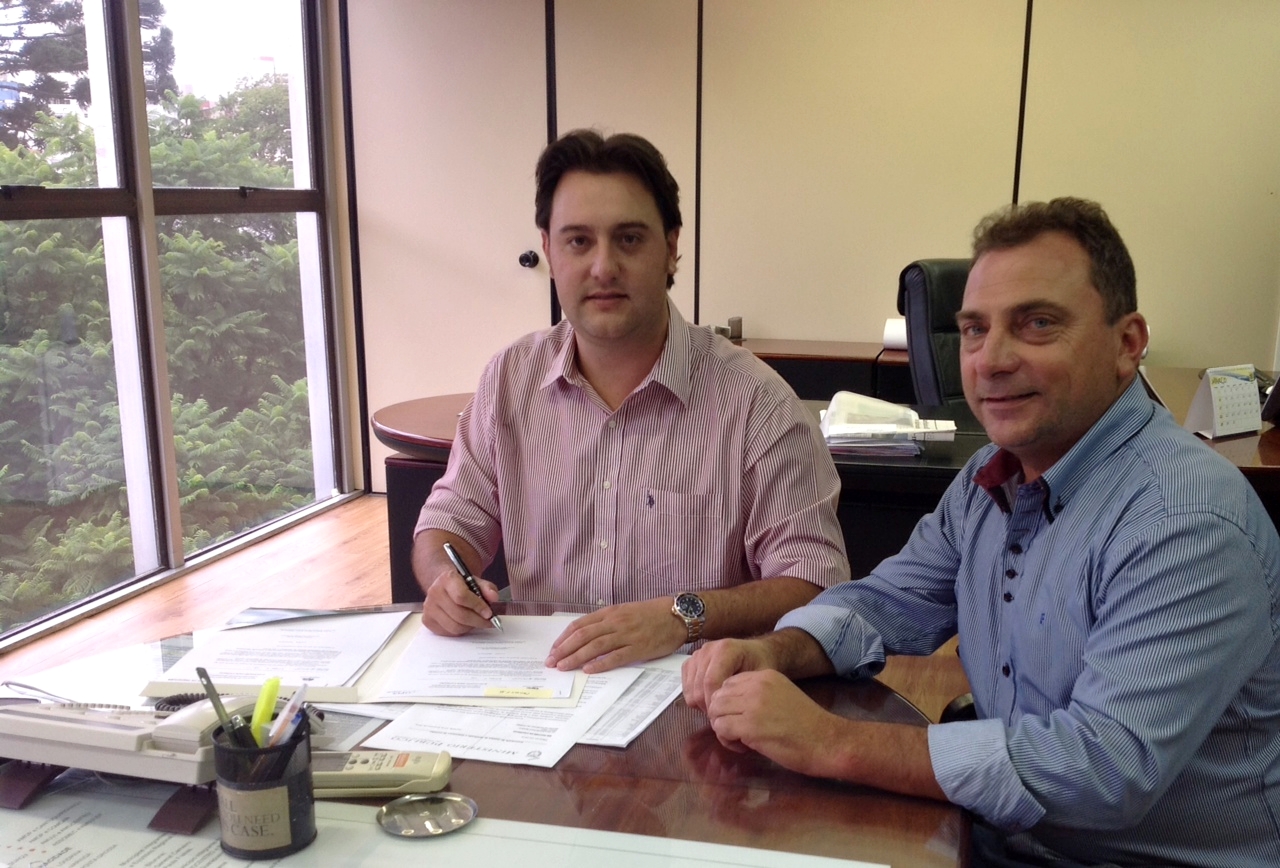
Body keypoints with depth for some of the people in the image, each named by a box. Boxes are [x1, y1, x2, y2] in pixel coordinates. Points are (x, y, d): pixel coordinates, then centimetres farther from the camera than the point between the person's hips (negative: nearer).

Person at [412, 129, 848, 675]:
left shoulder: (755, 401, -6)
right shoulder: (510, 379, 10)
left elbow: (817, 582, -8)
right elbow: (453, 519, 18)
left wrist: (685, 616, -24)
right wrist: (447, 578, -6)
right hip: (535, 685, 4)